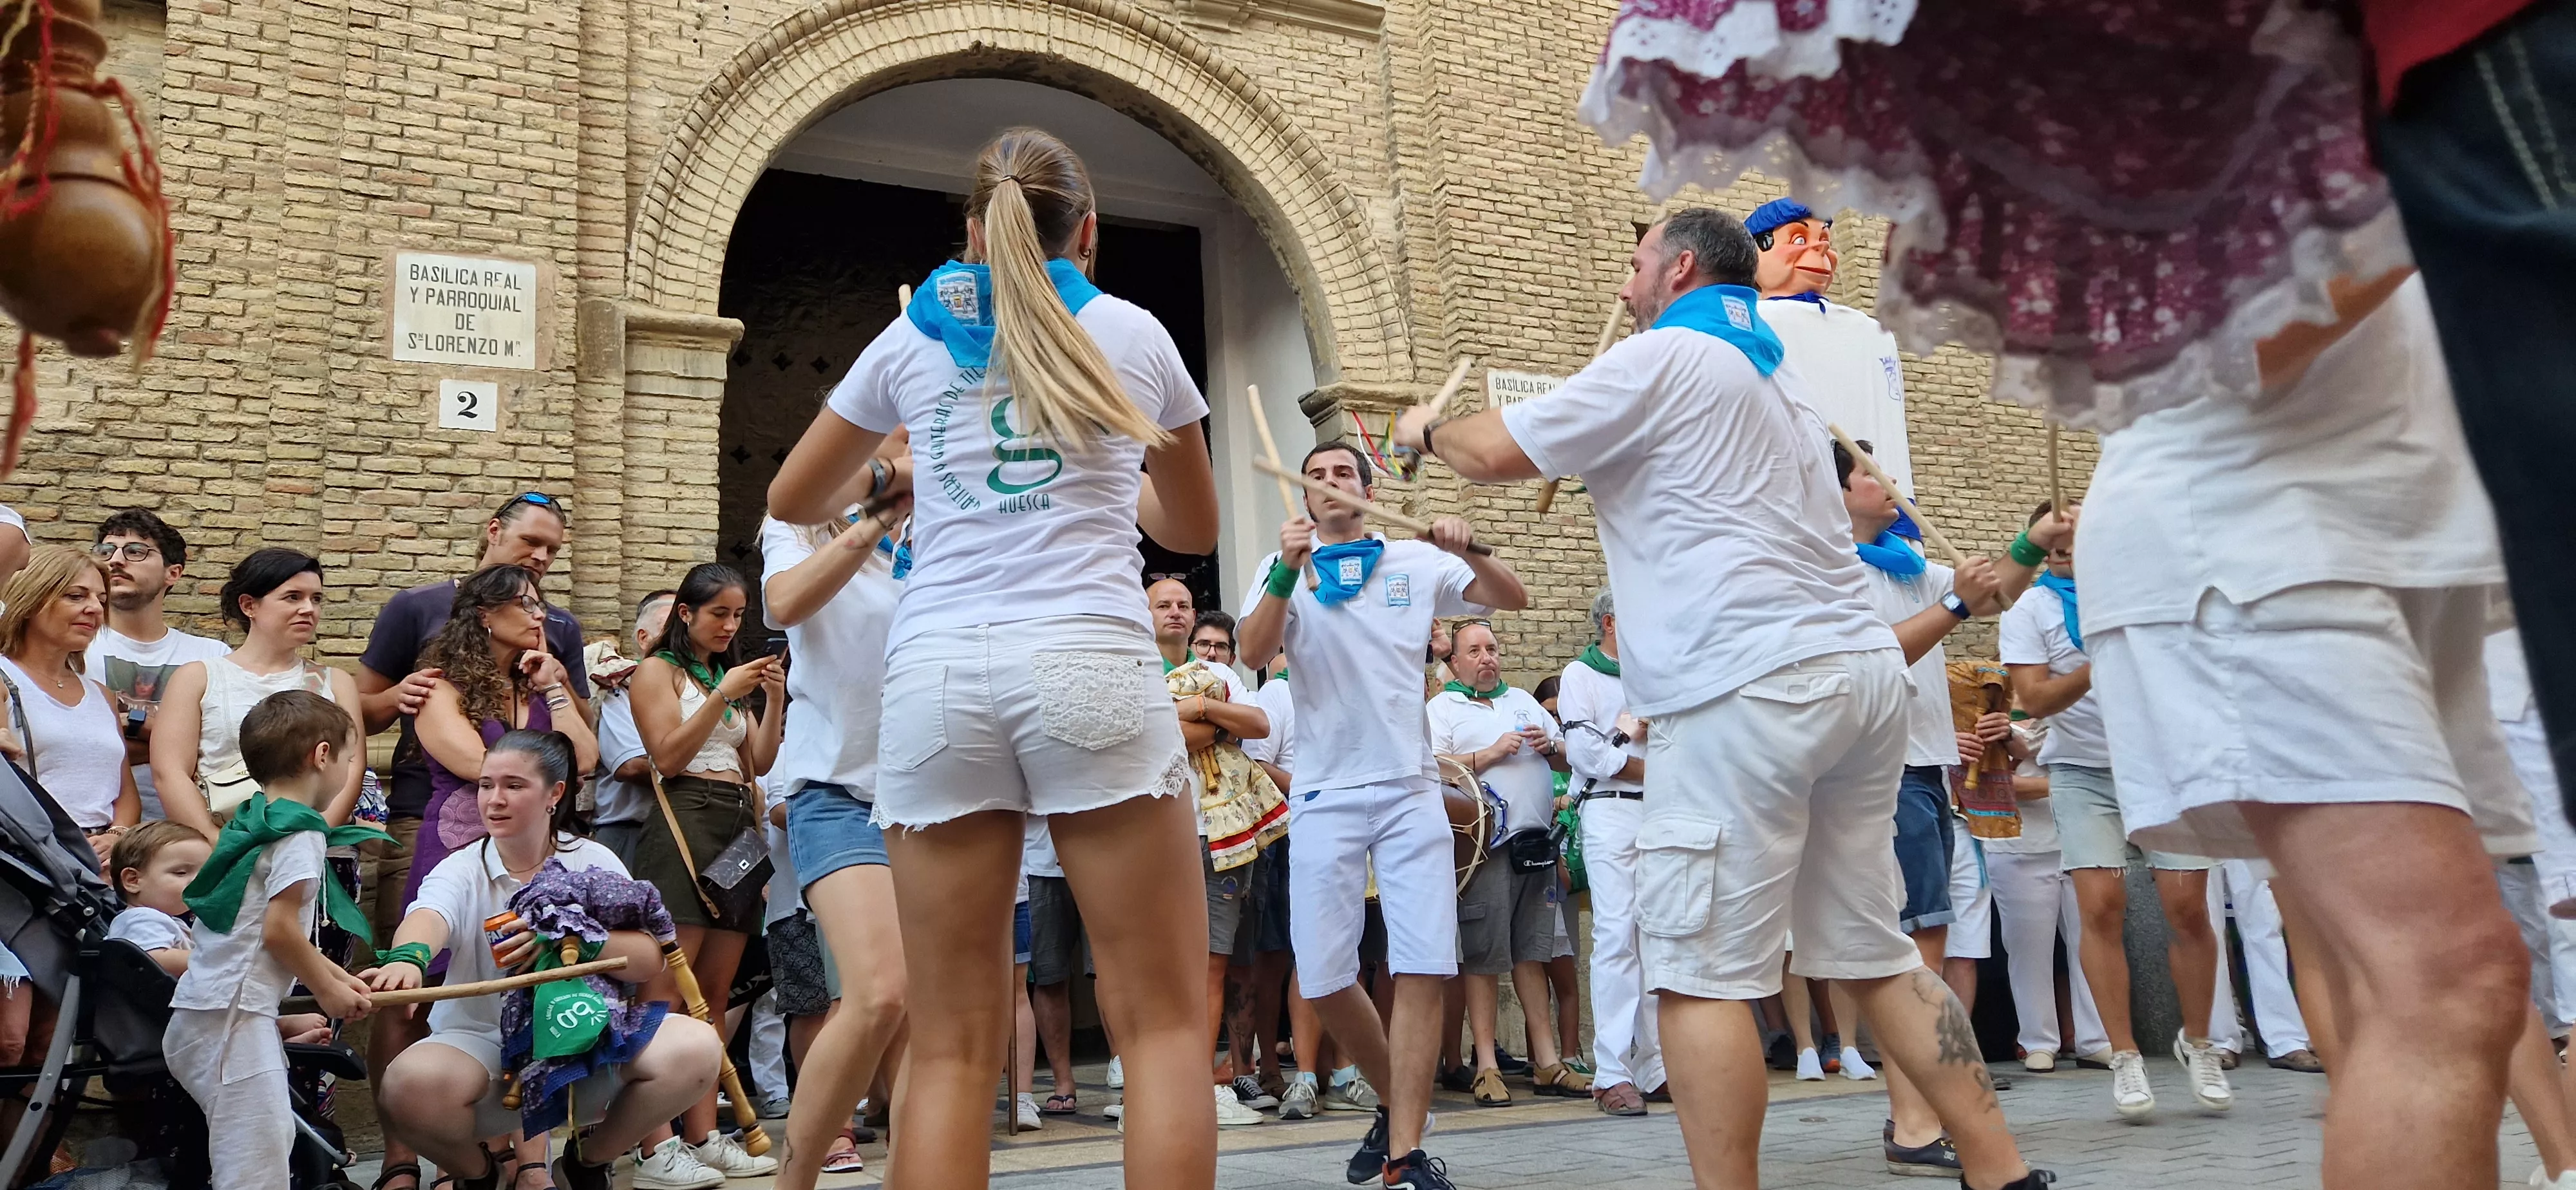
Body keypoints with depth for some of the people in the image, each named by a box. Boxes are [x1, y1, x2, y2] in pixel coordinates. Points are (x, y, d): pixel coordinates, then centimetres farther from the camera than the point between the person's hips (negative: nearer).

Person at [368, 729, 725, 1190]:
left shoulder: (593, 863, 2)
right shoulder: (462, 869, 0)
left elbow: (649, 960, -9)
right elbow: (428, 917, -26)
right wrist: (408, 957, -50)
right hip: (483, 1041, -1)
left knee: (696, 1047, -25)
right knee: (409, 1085, -34)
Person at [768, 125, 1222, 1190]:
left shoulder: (912, 338, 15)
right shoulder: (1132, 334, 13)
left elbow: (792, 499, 26)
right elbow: (1194, 529, 24)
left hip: (938, 675, 2)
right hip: (1091, 665, -2)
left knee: (952, 1041, 5)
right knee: (1164, 1023, 0)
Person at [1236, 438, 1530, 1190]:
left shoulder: (1417, 562, 9)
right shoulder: (1283, 567, 7)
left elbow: (1514, 599, 4)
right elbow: (1253, 654, -10)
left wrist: (1471, 553, -15)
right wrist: (1288, 570, -24)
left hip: (1411, 789, 0)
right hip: (1325, 793, 0)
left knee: (1423, 969, -10)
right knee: (1323, 979, -1)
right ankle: (1394, 1102, 23)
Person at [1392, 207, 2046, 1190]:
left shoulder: (1662, 357, 0)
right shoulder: (1776, 381, 27)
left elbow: (1494, 454, -1)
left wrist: (1427, 430, 22)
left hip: (1750, 682, -9)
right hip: (1862, 666, 9)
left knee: (1702, 971, -7)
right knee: (1874, 951, 13)